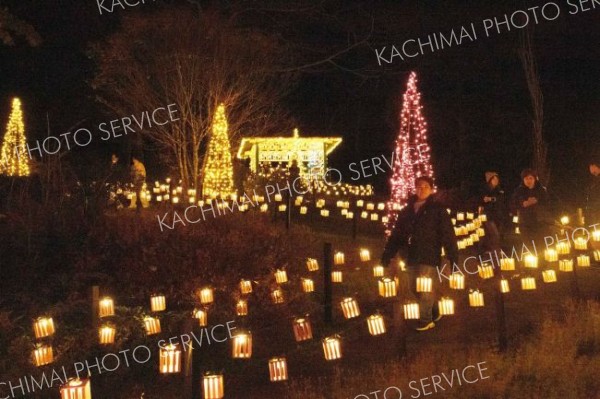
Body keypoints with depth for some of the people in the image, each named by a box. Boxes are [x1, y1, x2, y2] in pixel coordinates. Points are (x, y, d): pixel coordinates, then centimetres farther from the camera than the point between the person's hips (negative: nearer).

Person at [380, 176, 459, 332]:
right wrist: (387, 254, 4)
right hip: (412, 257, 5)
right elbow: (396, 235, 11)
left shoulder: (437, 210, -1)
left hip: (429, 256, -5)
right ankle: (434, 312, 30)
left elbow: (448, 235, -7)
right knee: (414, 288, 11)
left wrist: (454, 258, -14)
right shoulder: (407, 211, 12)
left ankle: (426, 319, 10)